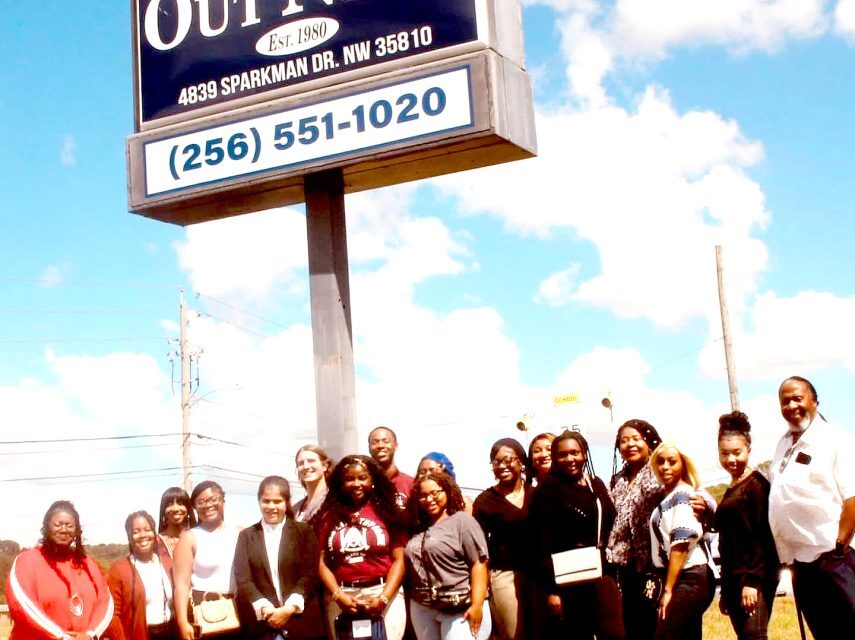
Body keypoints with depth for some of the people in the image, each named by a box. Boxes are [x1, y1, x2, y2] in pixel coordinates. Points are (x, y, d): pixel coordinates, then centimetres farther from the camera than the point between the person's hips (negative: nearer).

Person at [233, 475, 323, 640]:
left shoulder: (304, 532, 9)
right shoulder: (246, 536, 13)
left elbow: (310, 575, 0)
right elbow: (242, 579, 2)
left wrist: (289, 608, -13)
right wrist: (264, 609, -13)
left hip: (301, 624, -1)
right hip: (261, 626, 1)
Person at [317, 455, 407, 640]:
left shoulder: (386, 511, 3)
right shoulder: (329, 515, 7)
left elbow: (399, 559, 0)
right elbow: (322, 562, 3)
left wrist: (384, 598, -10)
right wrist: (338, 596, -8)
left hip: (384, 593, -1)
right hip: (342, 598, 1)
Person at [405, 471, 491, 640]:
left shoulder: (462, 521, -6)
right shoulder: (419, 528, 13)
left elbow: (478, 563, -12)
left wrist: (477, 605, -19)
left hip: (460, 609, -6)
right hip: (422, 609, 6)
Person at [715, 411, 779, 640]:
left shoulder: (756, 483, -5)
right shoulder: (730, 491, 18)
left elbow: (763, 535, -13)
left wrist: (752, 581, -19)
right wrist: (725, 591, 21)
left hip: (755, 577, -8)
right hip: (733, 580, 8)